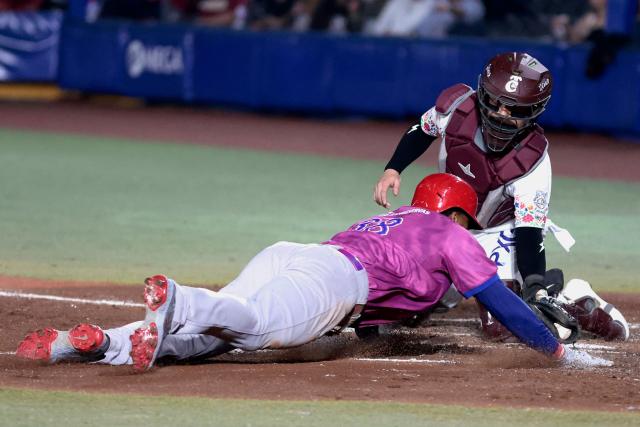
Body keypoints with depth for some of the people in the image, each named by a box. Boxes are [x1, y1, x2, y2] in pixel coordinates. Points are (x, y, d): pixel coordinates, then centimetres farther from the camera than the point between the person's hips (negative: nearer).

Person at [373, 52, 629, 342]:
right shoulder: (457, 106, -24)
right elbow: (422, 131, 0)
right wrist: (392, 169, -10)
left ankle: (579, 305, 4)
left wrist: (536, 287, -48)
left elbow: (528, 232, -35)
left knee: (500, 326, -20)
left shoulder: (532, 160, -34)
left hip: (501, 229, -5)